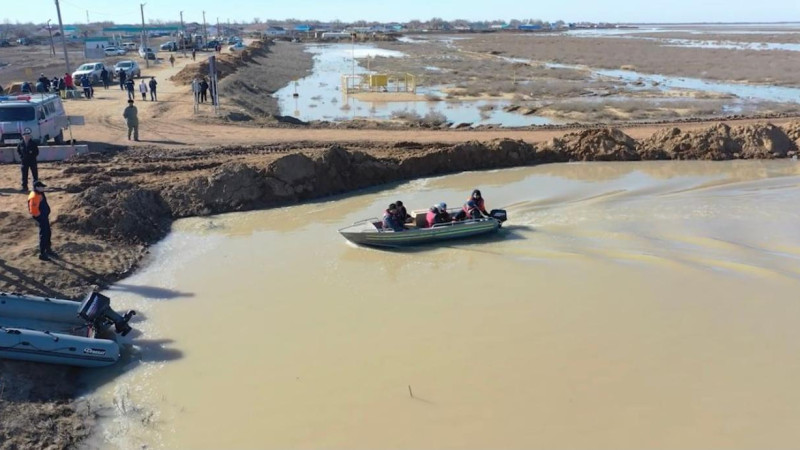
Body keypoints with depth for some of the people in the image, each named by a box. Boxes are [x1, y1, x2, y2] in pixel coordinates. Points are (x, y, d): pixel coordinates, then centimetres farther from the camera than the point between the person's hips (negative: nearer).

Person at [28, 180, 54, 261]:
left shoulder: (40, 194, 7)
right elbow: (33, 210, -25)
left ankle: (48, 249, 36)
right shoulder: (34, 197, -24)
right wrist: (38, 218, -17)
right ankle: (42, 254, 6)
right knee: (43, 235, -3)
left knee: (48, 233, 20)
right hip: (40, 218, -10)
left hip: (45, 216, 10)